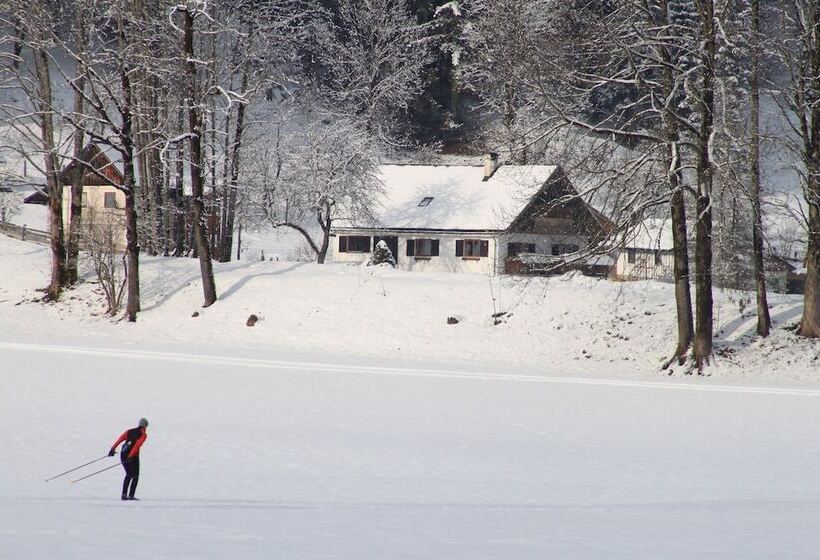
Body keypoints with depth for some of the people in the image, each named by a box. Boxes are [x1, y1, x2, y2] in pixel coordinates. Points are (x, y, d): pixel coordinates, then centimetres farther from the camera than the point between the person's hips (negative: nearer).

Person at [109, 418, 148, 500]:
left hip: (123, 455, 5)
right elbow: (137, 446, -15)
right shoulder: (143, 435, -1)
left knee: (128, 475, 22)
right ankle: (131, 495, -3)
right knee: (135, 476, 7)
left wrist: (113, 448, -4)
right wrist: (130, 456, -22)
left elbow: (120, 439, 2)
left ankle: (124, 494, 15)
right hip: (133, 456, -5)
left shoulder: (129, 431, 15)